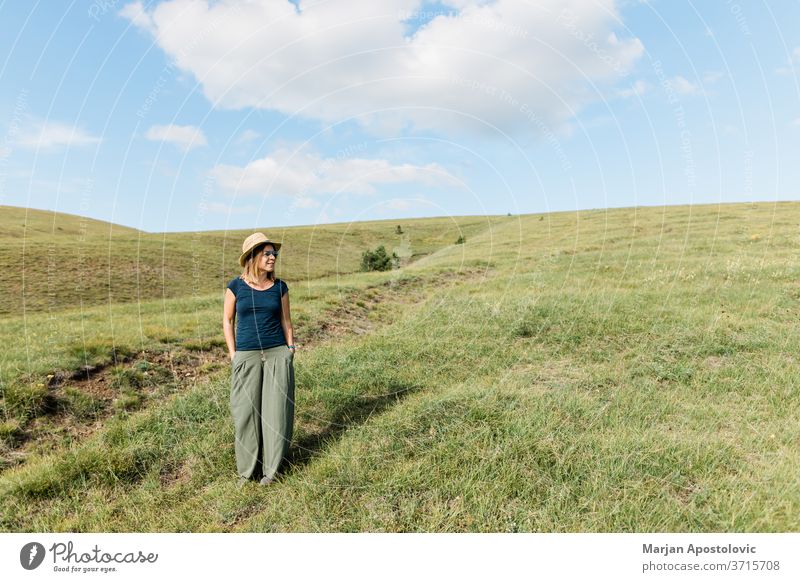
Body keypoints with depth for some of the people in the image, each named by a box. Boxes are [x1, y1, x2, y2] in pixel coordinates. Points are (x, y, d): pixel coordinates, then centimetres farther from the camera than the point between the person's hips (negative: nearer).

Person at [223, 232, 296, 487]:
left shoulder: (280, 287, 2)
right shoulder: (236, 286, -2)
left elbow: (285, 321, 9)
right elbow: (227, 320, 6)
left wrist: (290, 352, 5)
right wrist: (233, 354, 0)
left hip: (278, 354, 1)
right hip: (247, 356, -1)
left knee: (276, 409, 3)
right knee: (246, 411, 4)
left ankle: (270, 468, 19)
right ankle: (247, 469, 22)